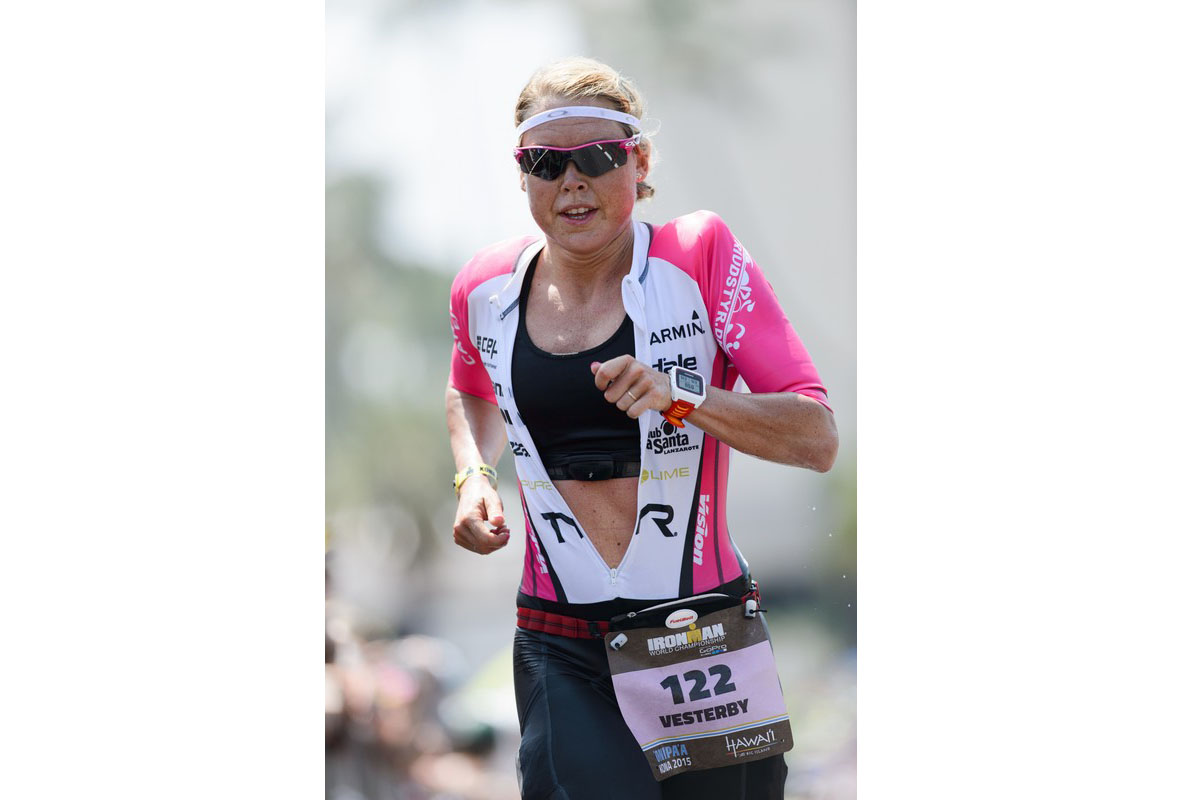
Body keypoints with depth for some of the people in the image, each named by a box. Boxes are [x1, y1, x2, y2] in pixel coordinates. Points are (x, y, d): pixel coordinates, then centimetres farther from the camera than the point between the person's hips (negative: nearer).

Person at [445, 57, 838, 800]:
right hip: (562, 649, 1)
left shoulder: (701, 255, -7)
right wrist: (473, 473, 9)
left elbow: (818, 439, -10)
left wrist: (682, 398, -24)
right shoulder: (487, 289, 4)